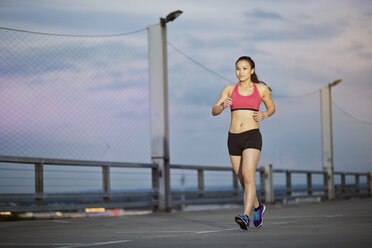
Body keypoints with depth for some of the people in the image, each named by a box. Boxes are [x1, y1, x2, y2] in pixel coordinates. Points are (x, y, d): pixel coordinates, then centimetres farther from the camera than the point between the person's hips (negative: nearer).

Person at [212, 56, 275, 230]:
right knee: (242, 179, 13)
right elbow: (214, 111, 2)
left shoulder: (262, 89, 5)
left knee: (248, 176, -22)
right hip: (233, 138, 4)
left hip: (252, 137, -3)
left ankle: (246, 216, -32)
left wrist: (264, 115, -3)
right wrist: (222, 106, -21)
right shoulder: (229, 89, 8)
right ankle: (257, 207, 39)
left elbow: (272, 107, 20)